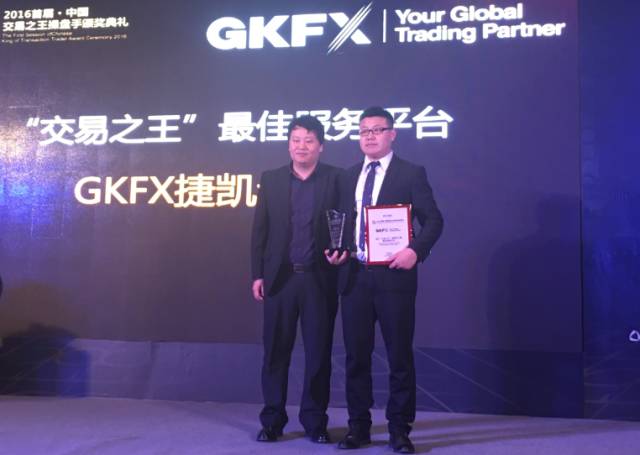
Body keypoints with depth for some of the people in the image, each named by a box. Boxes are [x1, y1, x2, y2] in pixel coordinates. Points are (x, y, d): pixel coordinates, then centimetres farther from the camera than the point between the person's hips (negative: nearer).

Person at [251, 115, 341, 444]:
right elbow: (260, 231, 7)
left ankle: (315, 421, 18)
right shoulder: (271, 179, 8)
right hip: (280, 277, 2)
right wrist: (258, 274, 2)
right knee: (275, 352, 6)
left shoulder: (337, 179, 2)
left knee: (319, 352, 5)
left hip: (320, 278, -1)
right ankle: (272, 420, 18)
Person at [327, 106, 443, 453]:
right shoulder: (349, 176, 16)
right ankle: (358, 427, 21)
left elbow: (433, 219, -4)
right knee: (356, 355, 9)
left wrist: (416, 250, -19)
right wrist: (335, 251, 1)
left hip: (394, 275, -4)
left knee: (400, 356, 3)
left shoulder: (411, 173, 1)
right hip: (354, 275, 4)